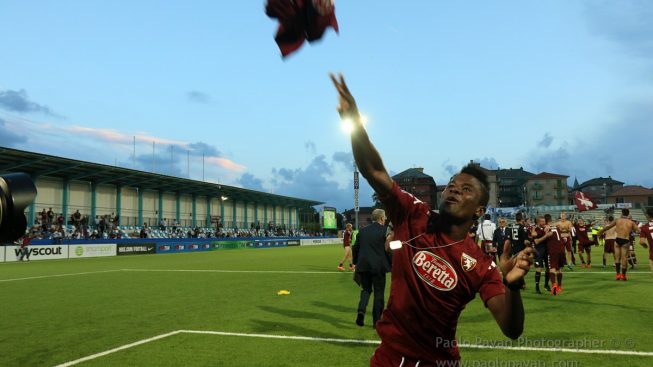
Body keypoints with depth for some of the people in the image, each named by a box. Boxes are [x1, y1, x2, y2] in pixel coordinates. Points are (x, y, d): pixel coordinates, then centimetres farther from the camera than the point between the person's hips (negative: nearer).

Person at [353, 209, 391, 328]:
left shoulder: (362, 230, 6)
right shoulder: (384, 230, -7)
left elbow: (356, 248, 9)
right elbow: (388, 249, -7)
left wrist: (356, 263, 19)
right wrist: (392, 265, 4)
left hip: (363, 266, 3)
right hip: (378, 266, -3)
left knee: (366, 289, 17)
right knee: (379, 293, 8)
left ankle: (361, 310, -7)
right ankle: (376, 320, 13)